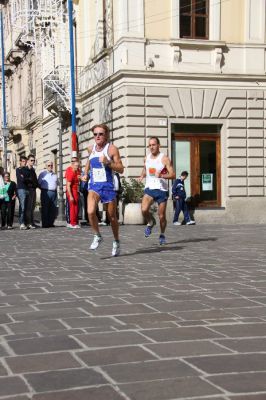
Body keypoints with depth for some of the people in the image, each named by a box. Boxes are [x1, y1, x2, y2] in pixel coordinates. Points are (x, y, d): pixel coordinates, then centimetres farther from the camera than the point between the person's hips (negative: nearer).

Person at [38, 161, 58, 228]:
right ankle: (45, 224, -5)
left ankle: (51, 223, 8)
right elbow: (38, 183, 4)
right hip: (46, 193, -4)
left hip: (54, 192, 4)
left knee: (53, 209, 1)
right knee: (45, 209, -6)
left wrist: (55, 189, 11)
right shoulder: (42, 174, 6)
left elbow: (57, 183, 26)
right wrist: (43, 189, -2)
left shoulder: (55, 175, 19)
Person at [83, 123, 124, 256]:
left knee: (112, 217, 8)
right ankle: (97, 236, 0)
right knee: (91, 212, -22)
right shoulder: (91, 149, 7)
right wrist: (85, 173, 20)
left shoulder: (112, 149, -8)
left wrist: (108, 162, -22)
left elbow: (121, 169, -9)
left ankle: (116, 242, 31)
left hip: (108, 186, -3)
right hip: (94, 185, 3)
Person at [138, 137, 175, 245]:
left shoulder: (164, 159, -7)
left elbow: (173, 175, -12)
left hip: (162, 189, -3)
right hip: (149, 188, 3)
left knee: (162, 216, 3)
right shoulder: (146, 158, 9)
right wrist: (142, 176, 10)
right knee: (144, 210, -22)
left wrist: (161, 176, -28)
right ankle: (150, 222, 10)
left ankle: (162, 235, 27)